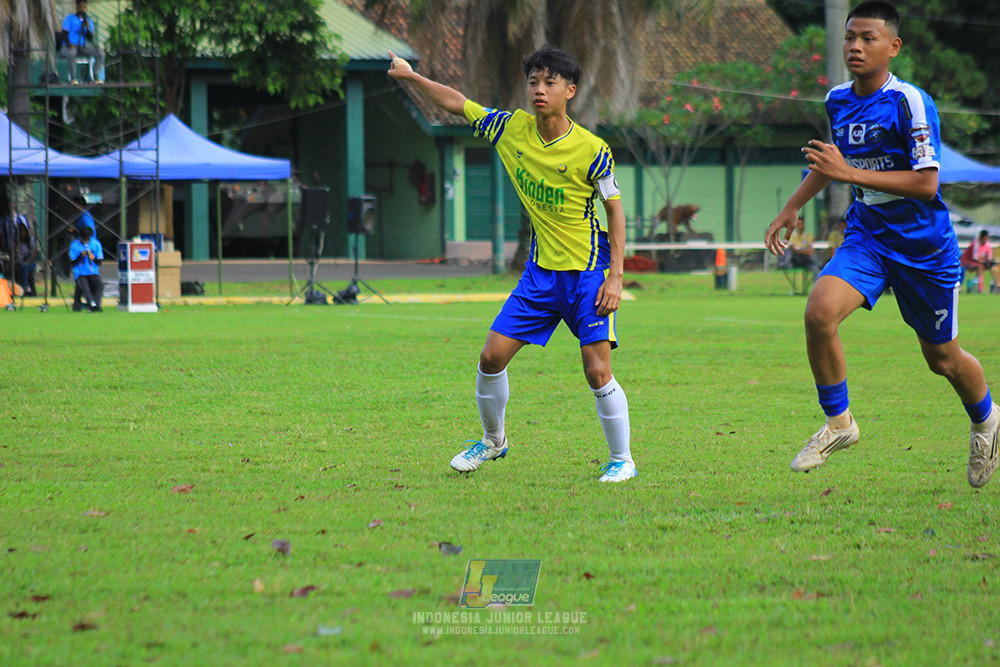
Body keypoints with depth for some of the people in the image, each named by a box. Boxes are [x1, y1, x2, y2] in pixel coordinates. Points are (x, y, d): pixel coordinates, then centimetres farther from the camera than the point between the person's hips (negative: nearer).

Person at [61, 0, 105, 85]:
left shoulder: (89, 21, 15)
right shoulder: (69, 19, 4)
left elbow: (90, 39, 8)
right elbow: (64, 35, -5)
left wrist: (87, 28, -10)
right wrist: (69, 45, -23)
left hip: (83, 47, 4)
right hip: (70, 47, -4)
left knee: (100, 52, -21)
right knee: (71, 53, -42)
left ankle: (97, 77, -19)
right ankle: (73, 78, -30)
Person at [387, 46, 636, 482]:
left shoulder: (591, 151, -16)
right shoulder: (513, 127, -4)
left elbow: (615, 208, -7)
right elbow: (458, 105, 9)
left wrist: (615, 276, -12)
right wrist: (411, 77, 5)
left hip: (587, 273, -5)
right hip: (540, 270, 5)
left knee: (597, 372, -11)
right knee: (492, 357, 2)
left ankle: (622, 459, 8)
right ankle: (493, 440, 27)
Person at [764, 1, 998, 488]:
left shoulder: (910, 103, -19)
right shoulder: (838, 101, 1)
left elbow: (926, 183, -23)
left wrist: (850, 173, -29)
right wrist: (791, 209, 21)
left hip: (924, 246, -4)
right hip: (866, 239, 4)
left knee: (942, 358, 10)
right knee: (820, 311, -24)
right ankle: (838, 423, -6)